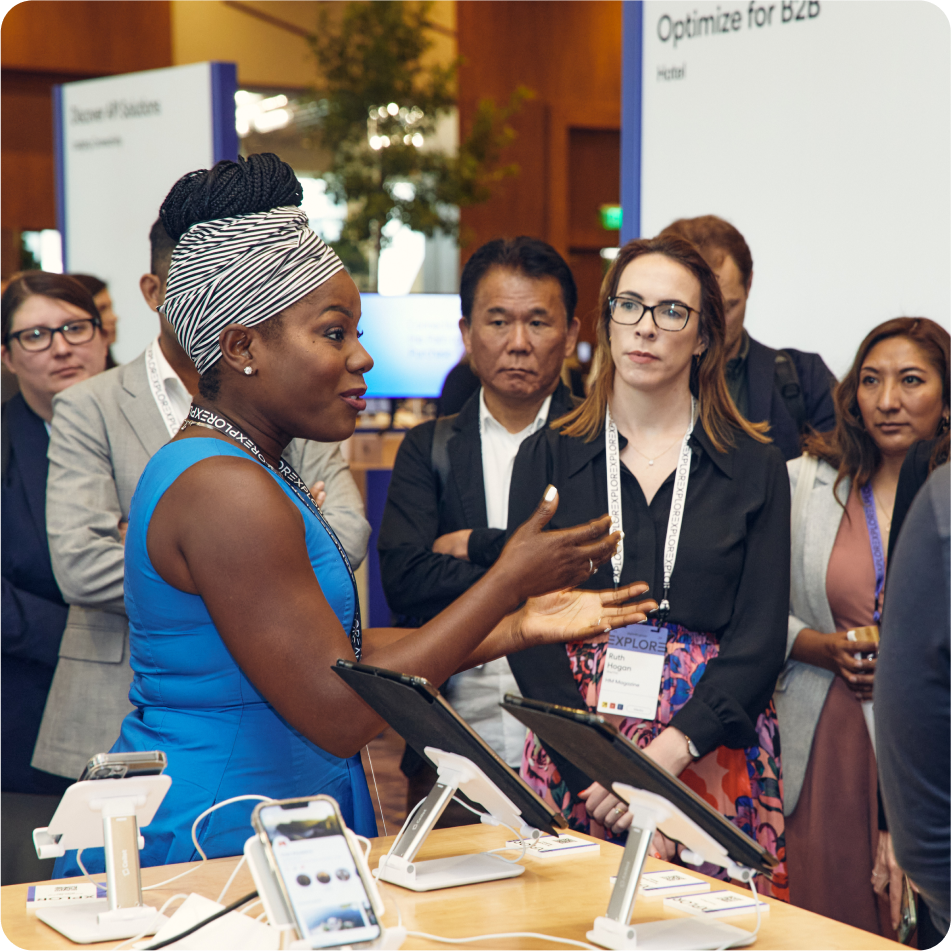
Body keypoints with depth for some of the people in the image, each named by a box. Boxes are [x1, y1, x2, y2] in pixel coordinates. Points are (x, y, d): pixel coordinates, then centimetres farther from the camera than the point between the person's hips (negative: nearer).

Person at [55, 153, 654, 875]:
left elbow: (329, 649, 11)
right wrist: (505, 585, -16)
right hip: (220, 839, -10)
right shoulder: (228, 493, -20)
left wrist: (519, 629, 9)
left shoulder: (236, 468, 12)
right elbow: (338, 714, -22)